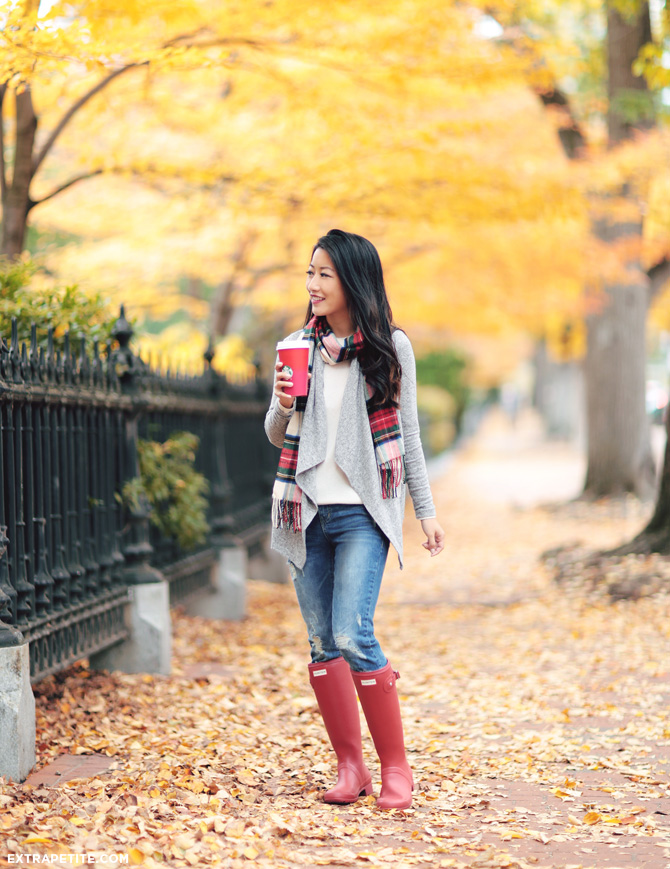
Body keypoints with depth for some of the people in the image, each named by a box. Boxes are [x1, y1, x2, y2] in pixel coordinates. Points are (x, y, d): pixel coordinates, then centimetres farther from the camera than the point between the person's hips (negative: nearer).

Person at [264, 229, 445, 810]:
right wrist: (283, 406, -9)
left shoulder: (391, 347, 2)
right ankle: (350, 767, 15)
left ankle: (396, 766, -3)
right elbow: (276, 436, 13)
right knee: (322, 642, 5)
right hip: (308, 510, 4)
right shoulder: (299, 346, 8)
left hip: (363, 511, -4)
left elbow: (407, 434, 8)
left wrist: (426, 509, 6)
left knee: (352, 636, -15)